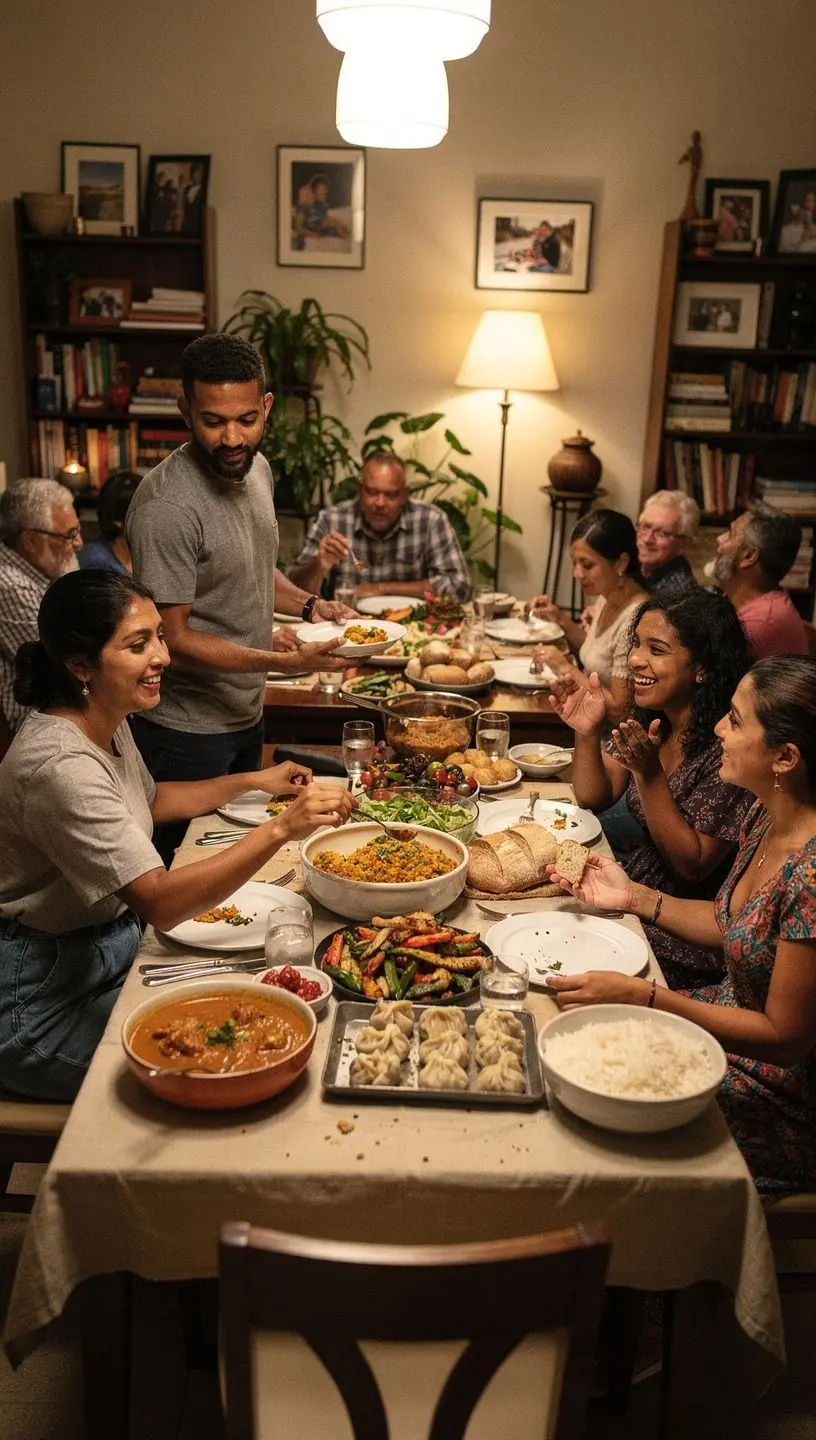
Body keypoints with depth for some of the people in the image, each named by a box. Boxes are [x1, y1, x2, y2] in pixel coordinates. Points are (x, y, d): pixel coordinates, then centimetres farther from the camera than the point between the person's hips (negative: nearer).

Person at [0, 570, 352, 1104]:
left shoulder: (109, 722, 0)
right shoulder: (60, 766, -31)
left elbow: (148, 800, 21)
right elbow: (160, 903, -35)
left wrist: (254, 781, 12)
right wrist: (281, 829, -42)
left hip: (112, 949, 9)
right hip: (44, 1008, -9)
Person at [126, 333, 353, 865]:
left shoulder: (257, 468, 1)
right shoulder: (168, 505, -26)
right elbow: (173, 639, -23)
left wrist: (310, 605, -1)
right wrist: (283, 659, -30)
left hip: (248, 714, 8)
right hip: (187, 730, -8)